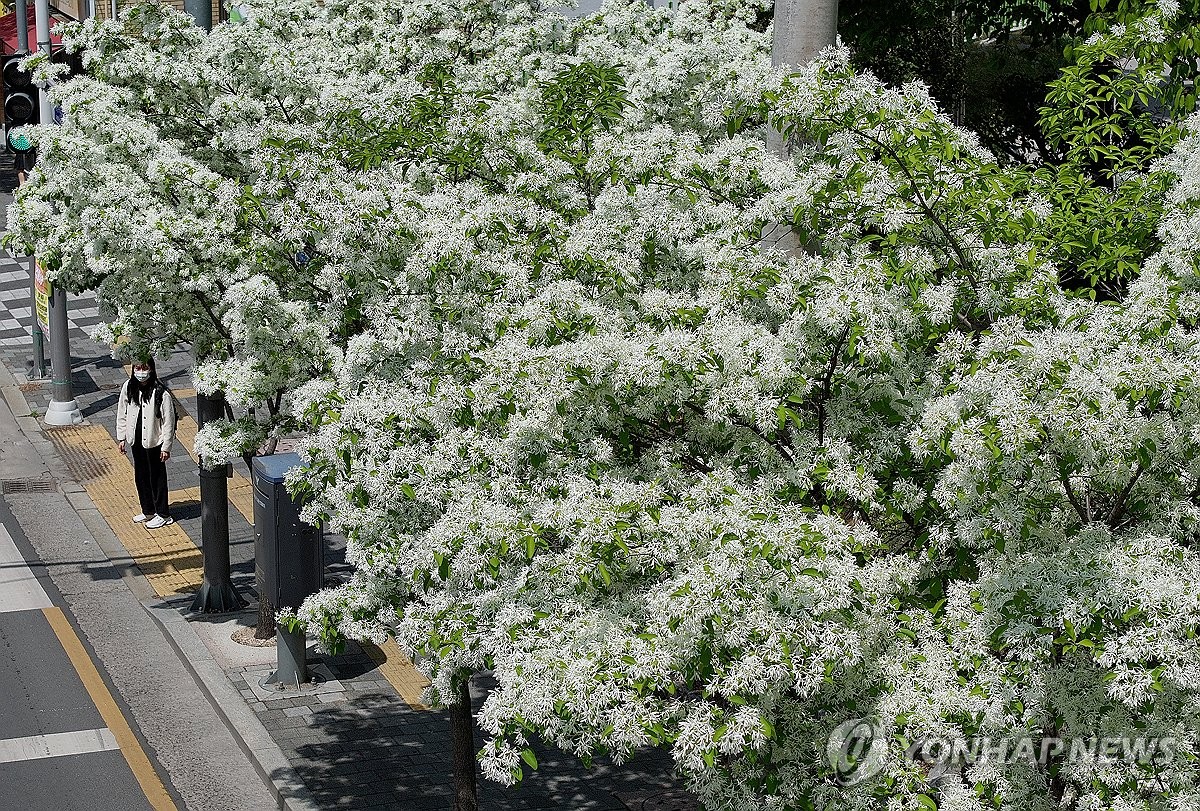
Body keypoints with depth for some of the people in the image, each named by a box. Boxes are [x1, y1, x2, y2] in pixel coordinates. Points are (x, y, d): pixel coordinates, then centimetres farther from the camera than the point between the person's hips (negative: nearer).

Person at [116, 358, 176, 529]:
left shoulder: (161, 393, -20)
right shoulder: (129, 387, -4)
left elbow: (168, 421, -15)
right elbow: (122, 413, 8)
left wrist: (166, 447, -13)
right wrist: (121, 437, 9)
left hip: (154, 441, -6)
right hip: (136, 440, 6)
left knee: (157, 477, 6)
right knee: (140, 476, 17)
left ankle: (162, 514, 20)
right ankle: (148, 511, 33)